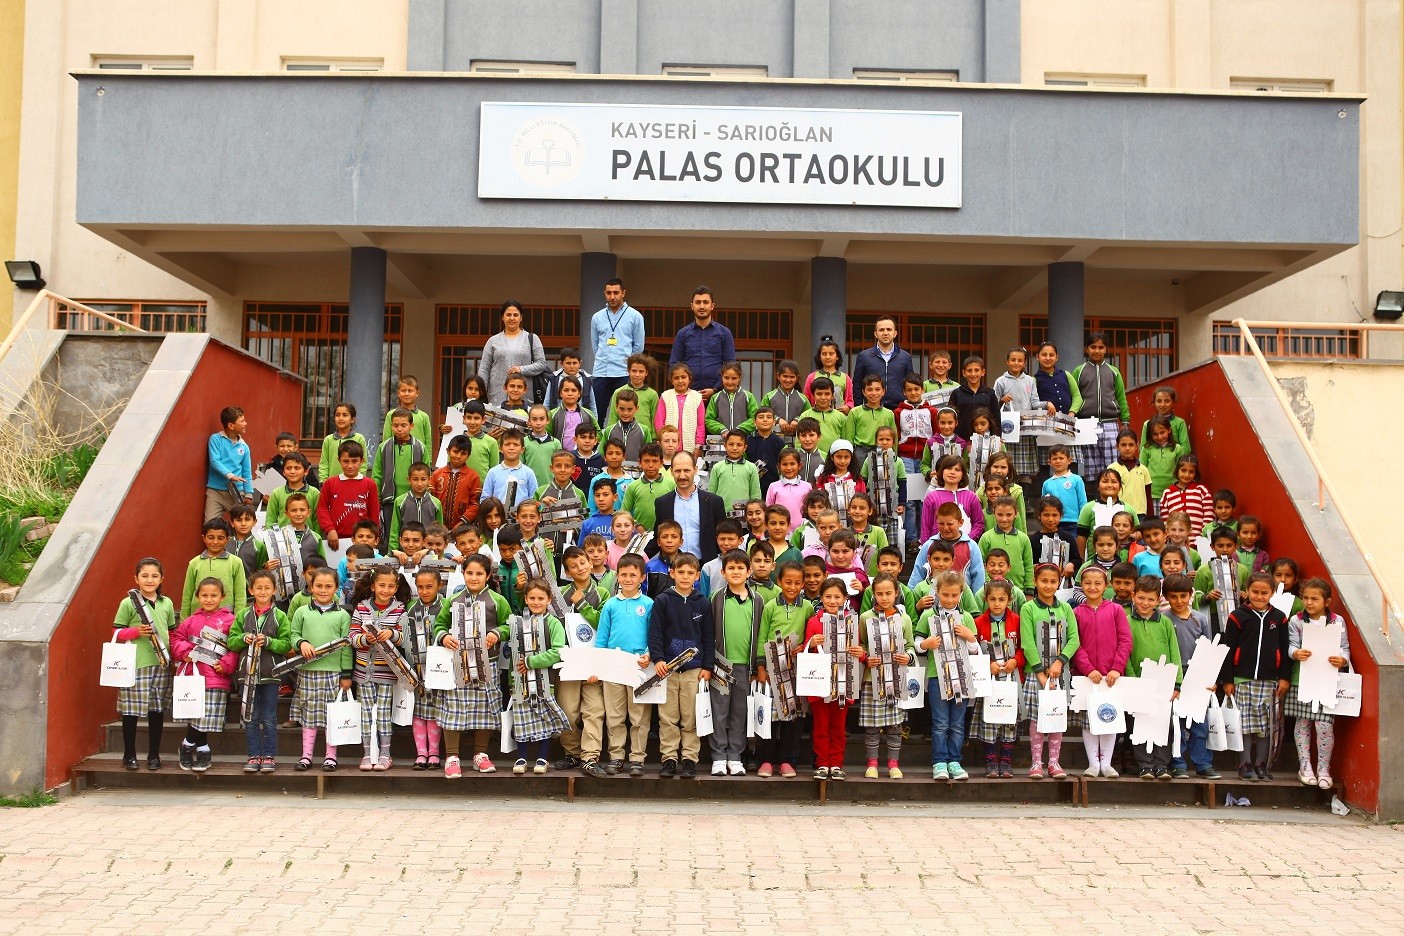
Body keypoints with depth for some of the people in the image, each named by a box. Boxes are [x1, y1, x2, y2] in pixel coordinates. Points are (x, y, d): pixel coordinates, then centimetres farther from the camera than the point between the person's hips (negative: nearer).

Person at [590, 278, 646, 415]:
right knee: (597, 414, 2)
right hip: (600, 373, 3)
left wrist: (626, 360, 10)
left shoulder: (635, 316, 3)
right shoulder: (597, 317, 11)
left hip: (624, 374, -3)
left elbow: (639, 347, 6)